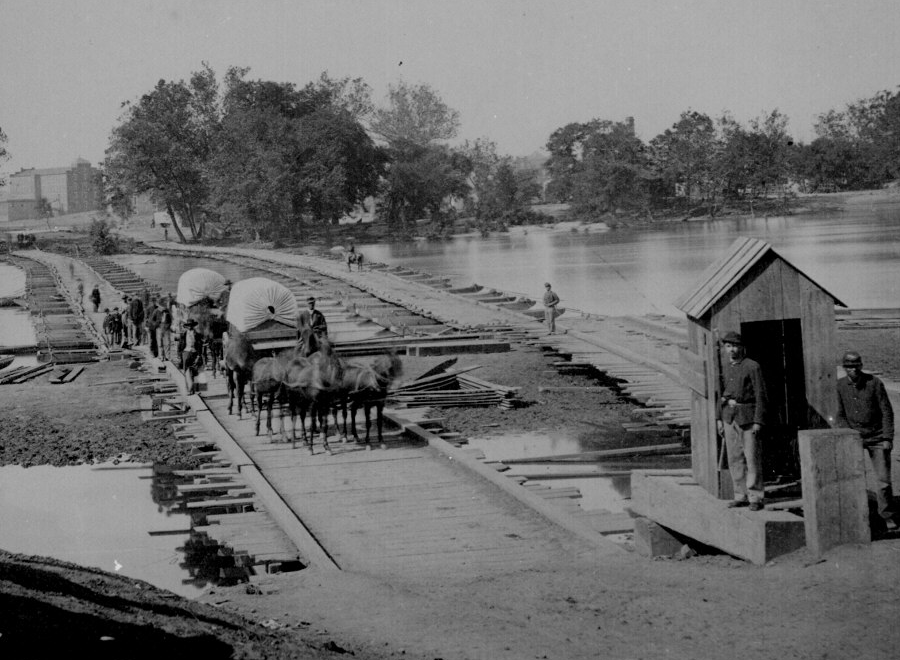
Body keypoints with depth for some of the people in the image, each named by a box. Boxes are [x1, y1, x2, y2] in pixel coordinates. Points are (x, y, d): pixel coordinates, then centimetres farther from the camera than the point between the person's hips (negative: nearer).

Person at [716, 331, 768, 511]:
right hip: (729, 416, 6)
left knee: (752, 457, -5)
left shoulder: (752, 367, -8)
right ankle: (741, 495, 12)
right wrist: (719, 418, 11)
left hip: (748, 416, -6)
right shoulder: (725, 368, 11)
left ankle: (756, 497, -1)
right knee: (734, 457, 6)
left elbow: (760, 395, -10)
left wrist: (758, 422, -15)